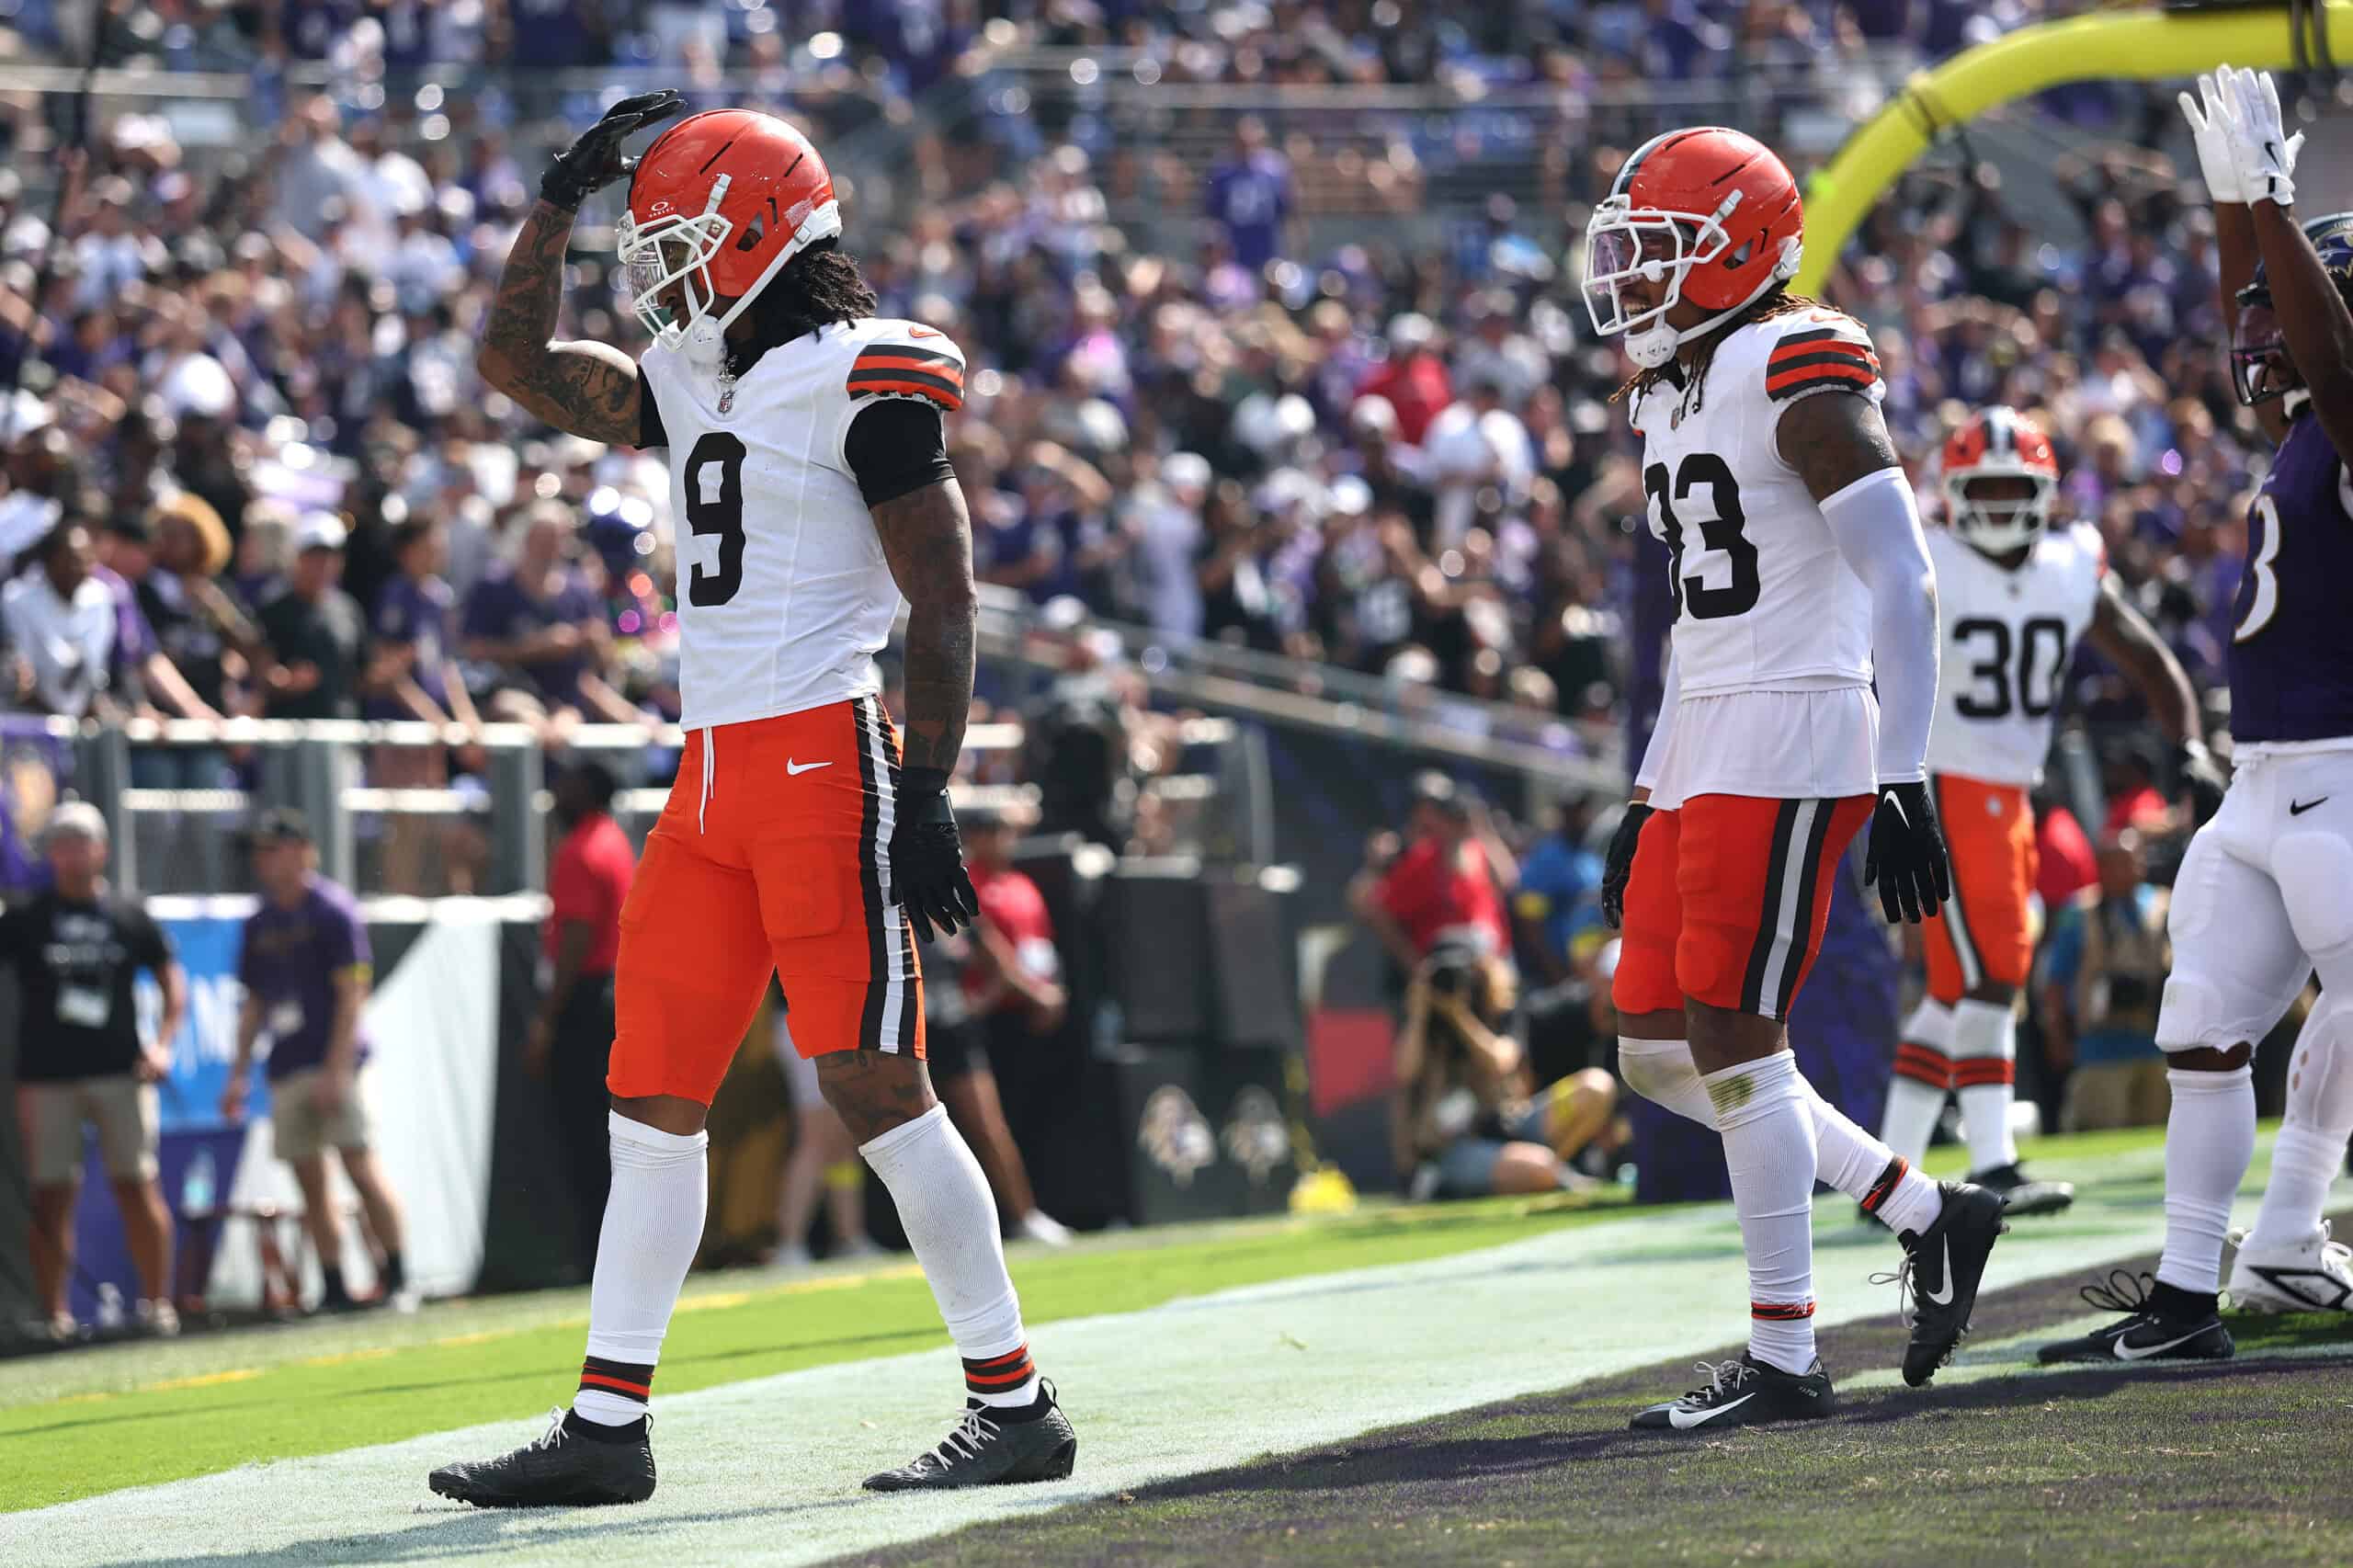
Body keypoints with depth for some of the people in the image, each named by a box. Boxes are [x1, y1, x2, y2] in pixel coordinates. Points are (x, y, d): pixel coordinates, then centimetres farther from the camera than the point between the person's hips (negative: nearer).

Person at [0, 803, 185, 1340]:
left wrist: (163, 1043, 2)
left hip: (120, 1072, 1)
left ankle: (157, 1301, 3)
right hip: (46, 1076, -1)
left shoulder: (129, 916, 10)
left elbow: (171, 978, 17)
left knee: (137, 1186, -3)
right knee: (51, 1196, -2)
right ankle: (54, 1313, 1)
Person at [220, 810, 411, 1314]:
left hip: (334, 1064, -7)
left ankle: (396, 1278, -6)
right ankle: (333, 1288, 6)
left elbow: (351, 994, -11)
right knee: (310, 1182, 4)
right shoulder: (261, 923, 15)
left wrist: (336, 1070, -17)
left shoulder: (332, 910, -6)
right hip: (286, 1072, 7)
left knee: (361, 1168, -11)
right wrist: (238, 1076, 14)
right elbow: (254, 1003, 21)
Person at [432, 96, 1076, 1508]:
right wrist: (563, 198, 15)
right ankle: (608, 1427, 10)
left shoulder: (862, 384, -9)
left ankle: (1017, 1407, -2)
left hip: (825, 756, -8)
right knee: (653, 1095, 7)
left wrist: (928, 797, -17)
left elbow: (943, 600, -12)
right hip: (714, 775, 8)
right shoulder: (689, 382, 15)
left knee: (876, 1084, -8)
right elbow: (518, 358, 24)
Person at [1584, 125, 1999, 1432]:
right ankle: (1928, 1217, 18)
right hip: (1704, 746, 9)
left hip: (1795, 737, -9)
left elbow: (1904, 587, -16)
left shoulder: (1797, 371, -12)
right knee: (1659, 1054, 7)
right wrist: (1647, 804, 22)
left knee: (1730, 1042, -9)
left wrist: (1901, 787, -21)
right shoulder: (1673, 395, 16)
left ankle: (1782, 1361, -2)